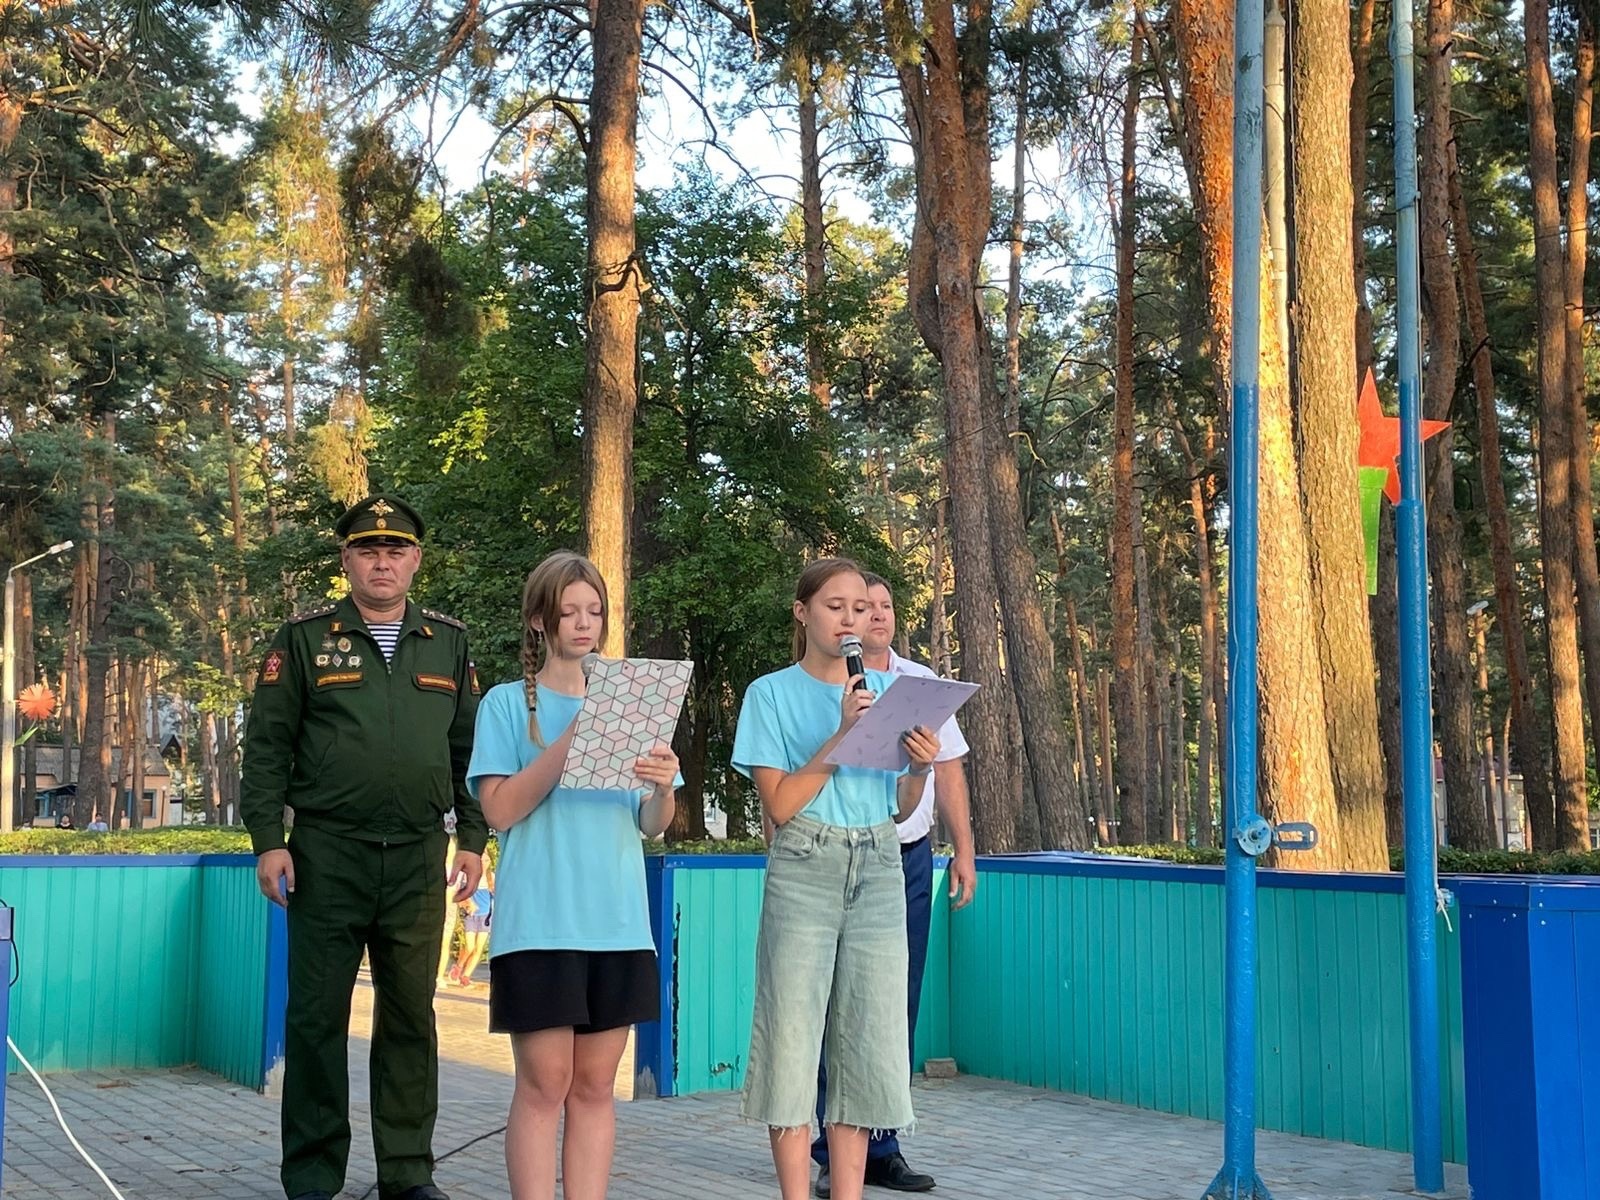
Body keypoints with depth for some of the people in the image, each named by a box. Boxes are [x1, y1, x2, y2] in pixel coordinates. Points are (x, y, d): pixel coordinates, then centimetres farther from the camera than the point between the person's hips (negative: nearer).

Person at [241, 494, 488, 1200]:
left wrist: (473, 838, 7)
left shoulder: (448, 643, 13)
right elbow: (267, 745, 2)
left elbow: (470, 747, 14)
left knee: (411, 1015, 6)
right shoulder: (305, 639, 5)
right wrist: (268, 841, -6)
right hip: (327, 854, -2)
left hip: (418, 857, 2)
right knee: (317, 1015, 1)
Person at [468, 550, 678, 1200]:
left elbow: (651, 826, 10)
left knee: (595, 1085, 6)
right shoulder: (508, 704, 3)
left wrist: (663, 787, -13)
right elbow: (499, 809, -8)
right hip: (539, 921, -3)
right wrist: (569, 744, -17)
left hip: (618, 920, 4)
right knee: (544, 1082, -5)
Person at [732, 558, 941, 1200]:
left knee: (867, 1045, 3)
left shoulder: (886, 690, 13)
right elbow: (779, 805, -8)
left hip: (878, 871, 4)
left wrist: (919, 769, -6)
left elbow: (900, 808, 15)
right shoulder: (772, 693, 2)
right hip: (804, 871, -4)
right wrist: (841, 735, -15)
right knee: (794, 1039, -4)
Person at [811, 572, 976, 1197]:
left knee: (898, 1010, 7)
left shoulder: (922, 682, 14)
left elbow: (948, 770, 17)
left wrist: (964, 850, 11)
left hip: (911, 859, 5)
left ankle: (880, 1149, 16)